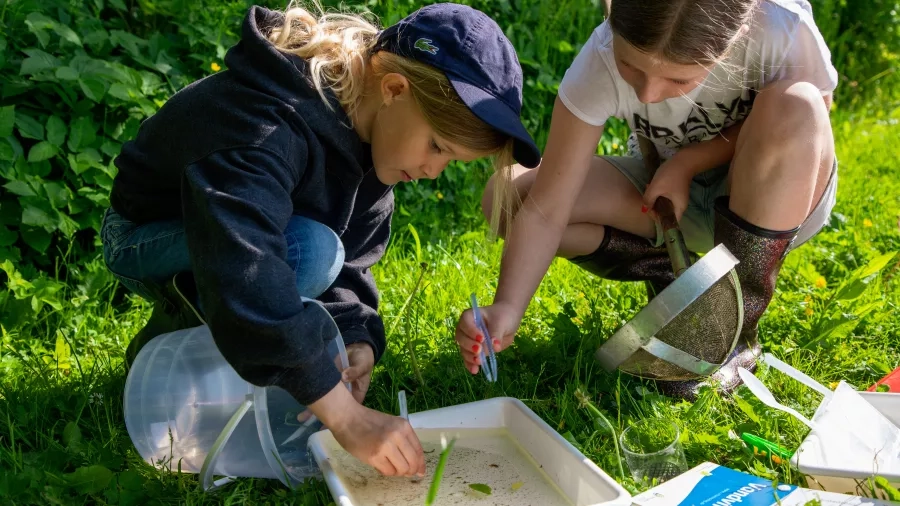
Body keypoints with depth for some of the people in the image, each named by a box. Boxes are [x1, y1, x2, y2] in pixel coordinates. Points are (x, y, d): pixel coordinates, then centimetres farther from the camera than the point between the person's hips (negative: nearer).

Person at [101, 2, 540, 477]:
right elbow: (243, 275, -49)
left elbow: (350, 259, -7)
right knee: (310, 251, -34)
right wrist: (345, 415, -49)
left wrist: (357, 337, -24)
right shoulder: (269, 121, -38)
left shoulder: (370, 130, -11)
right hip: (146, 240, -7)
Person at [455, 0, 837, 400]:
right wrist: (507, 308, -41)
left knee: (794, 108, -35)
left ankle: (736, 328, -19)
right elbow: (544, 210, -28)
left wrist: (691, 160, -25)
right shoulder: (599, 64, -28)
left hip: (783, 199, 0)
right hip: (666, 195, 1)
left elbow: (807, 123, -13)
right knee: (505, 197, -19)